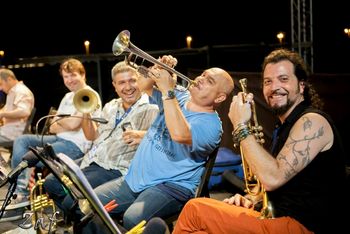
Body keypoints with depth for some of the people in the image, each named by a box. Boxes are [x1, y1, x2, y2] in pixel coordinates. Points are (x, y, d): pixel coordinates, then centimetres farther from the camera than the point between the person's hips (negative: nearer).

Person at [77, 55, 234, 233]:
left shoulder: (211, 124, -13)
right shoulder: (179, 95, 11)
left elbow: (179, 134, -33)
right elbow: (145, 86, 22)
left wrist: (168, 90, -26)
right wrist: (159, 70, 0)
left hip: (172, 185, -7)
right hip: (134, 180, 7)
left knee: (133, 220, -35)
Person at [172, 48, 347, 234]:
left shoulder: (312, 122, -13)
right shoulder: (286, 125, 18)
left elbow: (272, 178, -23)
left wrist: (241, 126, -16)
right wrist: (252, 199, 4)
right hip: (281, 218, 9)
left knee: (195, 211, -14)